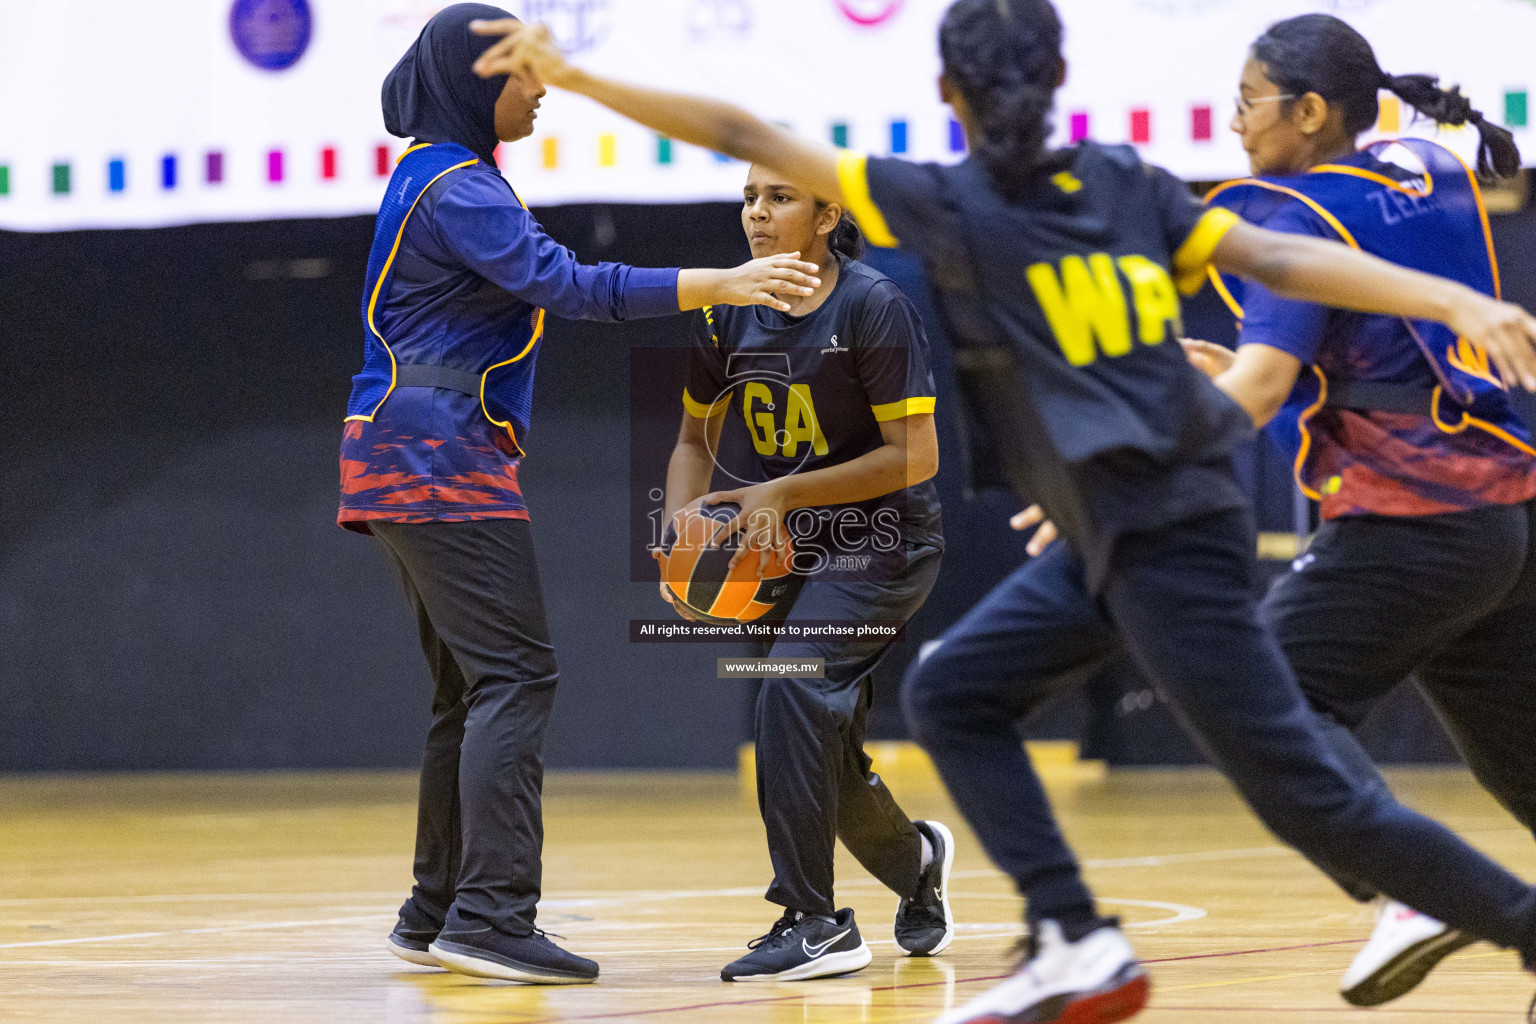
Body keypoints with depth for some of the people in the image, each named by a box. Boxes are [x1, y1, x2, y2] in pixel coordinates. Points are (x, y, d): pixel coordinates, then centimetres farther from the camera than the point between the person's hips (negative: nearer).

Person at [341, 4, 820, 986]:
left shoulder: (439, 177, 18)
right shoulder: (457, 188, -14)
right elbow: (567, 285, -22)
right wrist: (723, 285, -25)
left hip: (418, 457, 10)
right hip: (441, 454, -10)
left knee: (471, 686, 12)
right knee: (515, 674, -14)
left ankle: (437, 913, 14)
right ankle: (490, 914, -20)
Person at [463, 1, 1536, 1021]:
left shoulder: (948, 205, -8)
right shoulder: (1127, 183, 9)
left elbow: (746, 138, -8)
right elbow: (1280, 259, -2)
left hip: (1165, 536, -8)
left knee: (1303, 791, -3)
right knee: (952, 693, 13)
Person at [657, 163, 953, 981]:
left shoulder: (873, 307, -17)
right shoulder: (726, 313, 0)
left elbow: (915, 456, -18)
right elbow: (695, 438, 12)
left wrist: (781, 494, -22)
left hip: (880, 543, -6)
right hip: (787, 547, 6)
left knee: (792, 687, -27)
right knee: (822, 743, 10)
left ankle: (815, 921, -23)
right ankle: (916, 858, 43)